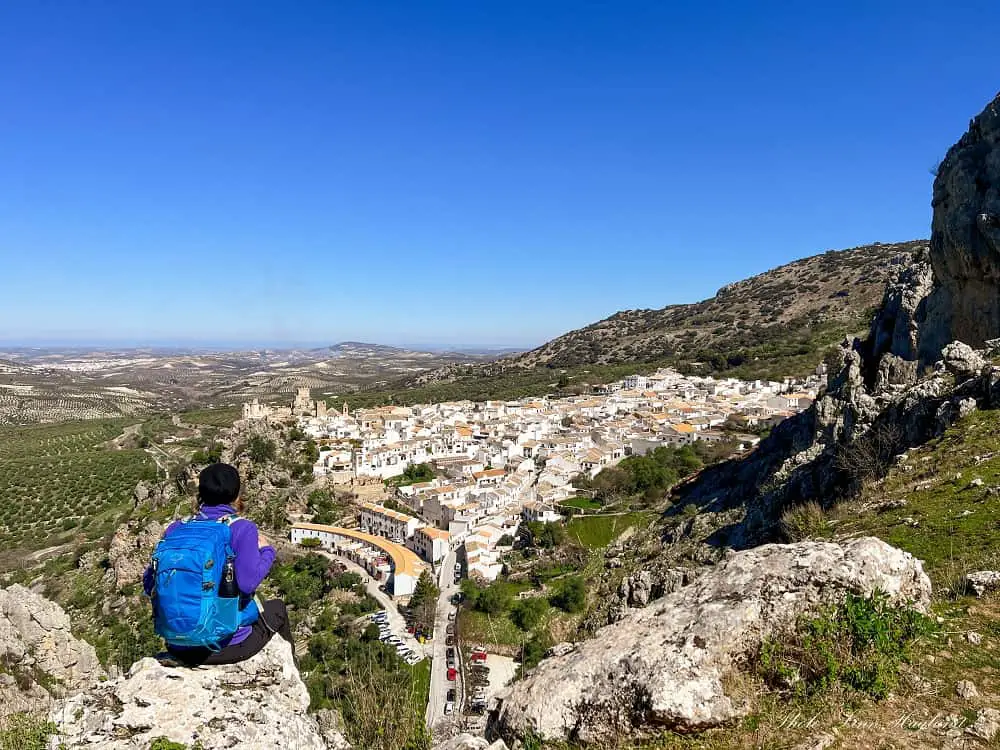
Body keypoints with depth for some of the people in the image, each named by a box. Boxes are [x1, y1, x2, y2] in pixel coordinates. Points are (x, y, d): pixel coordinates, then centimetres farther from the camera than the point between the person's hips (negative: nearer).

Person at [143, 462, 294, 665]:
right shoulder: (241, 528, -12)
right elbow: (248, 582, -23)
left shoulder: (175, 529, 2)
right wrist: (266, 551, -5)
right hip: (227, 645, -5)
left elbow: (149, 583, 5)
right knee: (277, 608, 25)